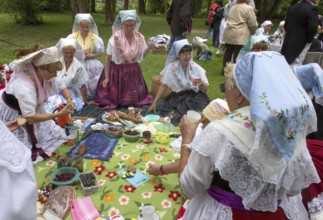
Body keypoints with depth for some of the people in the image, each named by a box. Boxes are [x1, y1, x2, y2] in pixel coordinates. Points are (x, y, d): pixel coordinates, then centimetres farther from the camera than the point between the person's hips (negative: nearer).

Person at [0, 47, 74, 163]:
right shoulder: (24, 86, -39)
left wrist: (69, 100, -25)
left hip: (32, 112, 7)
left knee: (54, 133, 9)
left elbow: (62, 87, -3)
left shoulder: (46, 74, -20)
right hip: (14, 117, -7)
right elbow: (30, 118, -36)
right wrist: (59, 114, -39)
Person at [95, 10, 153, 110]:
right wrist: (106, 77, -11)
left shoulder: (140, 38, -7)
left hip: (133, 71, 3)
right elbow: (108, 59, -9)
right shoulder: (115, 39, -16)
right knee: (114, 99, 3)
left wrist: (149, 48, -15)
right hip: (117, 71, -3)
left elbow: (141, 56, 4)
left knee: (135, 98, 11)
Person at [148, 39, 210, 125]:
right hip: (177, 97, -1)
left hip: (194, 97, 1)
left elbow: (205, 90, -1)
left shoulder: (196, 68, -1)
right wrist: (154, 103, -4)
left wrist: (201, 83, -24)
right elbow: (163, 86, 1)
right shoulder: (171, 67, -4)